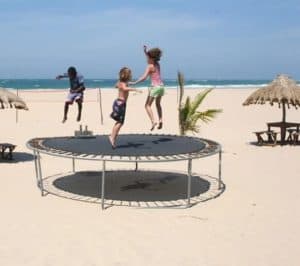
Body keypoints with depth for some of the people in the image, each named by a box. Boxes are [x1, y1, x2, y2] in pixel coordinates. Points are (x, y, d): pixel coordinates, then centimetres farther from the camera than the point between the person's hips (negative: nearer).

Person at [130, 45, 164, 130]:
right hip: (161, 86, 8)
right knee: (158, 104, 26)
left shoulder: (150, 66, -9)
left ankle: (153, 121, -16)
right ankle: (160, 120, 12)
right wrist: (145, 52, 29)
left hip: (155, 87, -8)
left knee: (147, 105, 1)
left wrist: (134, 83, -16)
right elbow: (150, 60, 34)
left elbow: (144, 77, -20)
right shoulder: (157, 64, 12)